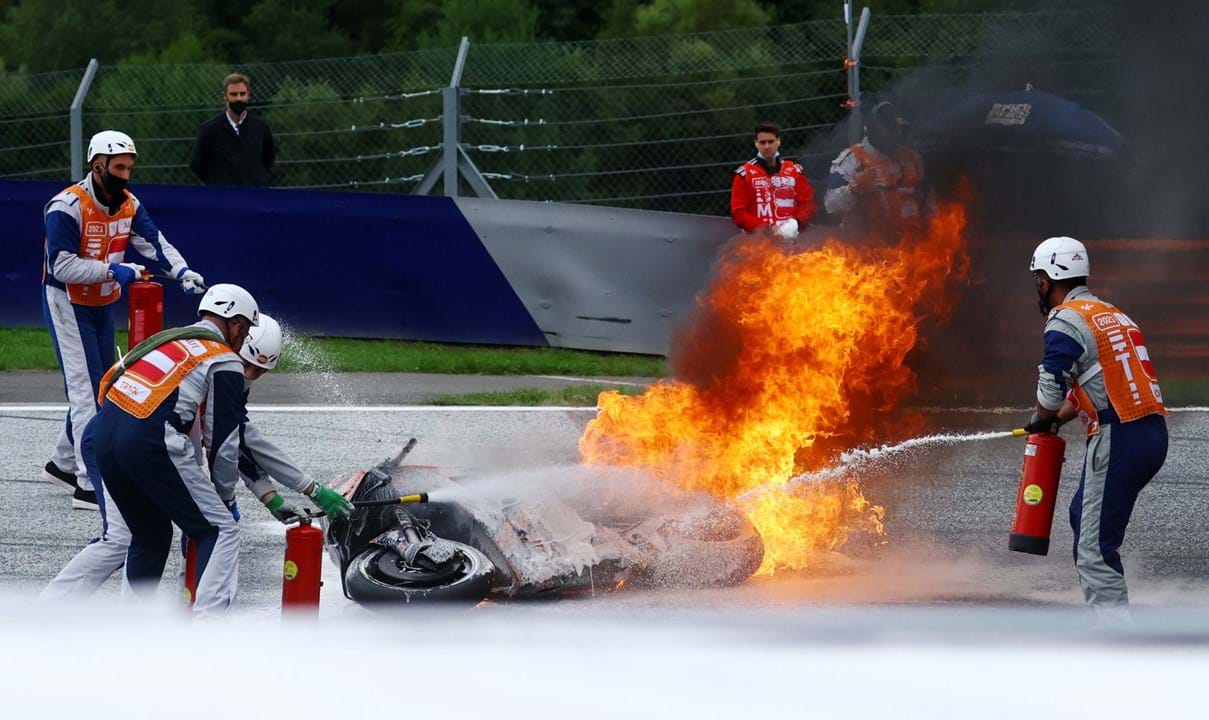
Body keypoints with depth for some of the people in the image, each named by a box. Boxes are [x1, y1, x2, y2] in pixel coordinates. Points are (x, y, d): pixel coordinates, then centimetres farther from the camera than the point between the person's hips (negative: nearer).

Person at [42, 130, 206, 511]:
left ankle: (64, 462, 34)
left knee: (101, 386, 16)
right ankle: (89, 486, -15)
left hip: (102, 305, 8)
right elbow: (63, 266, -26)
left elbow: (155, 243, -8)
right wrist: (112, 271, -33)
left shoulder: (129, 205, 0)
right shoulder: (68, 207, -22)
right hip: (67, 303, -8)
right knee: (86, 387, -13)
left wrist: (182, 271, -26)